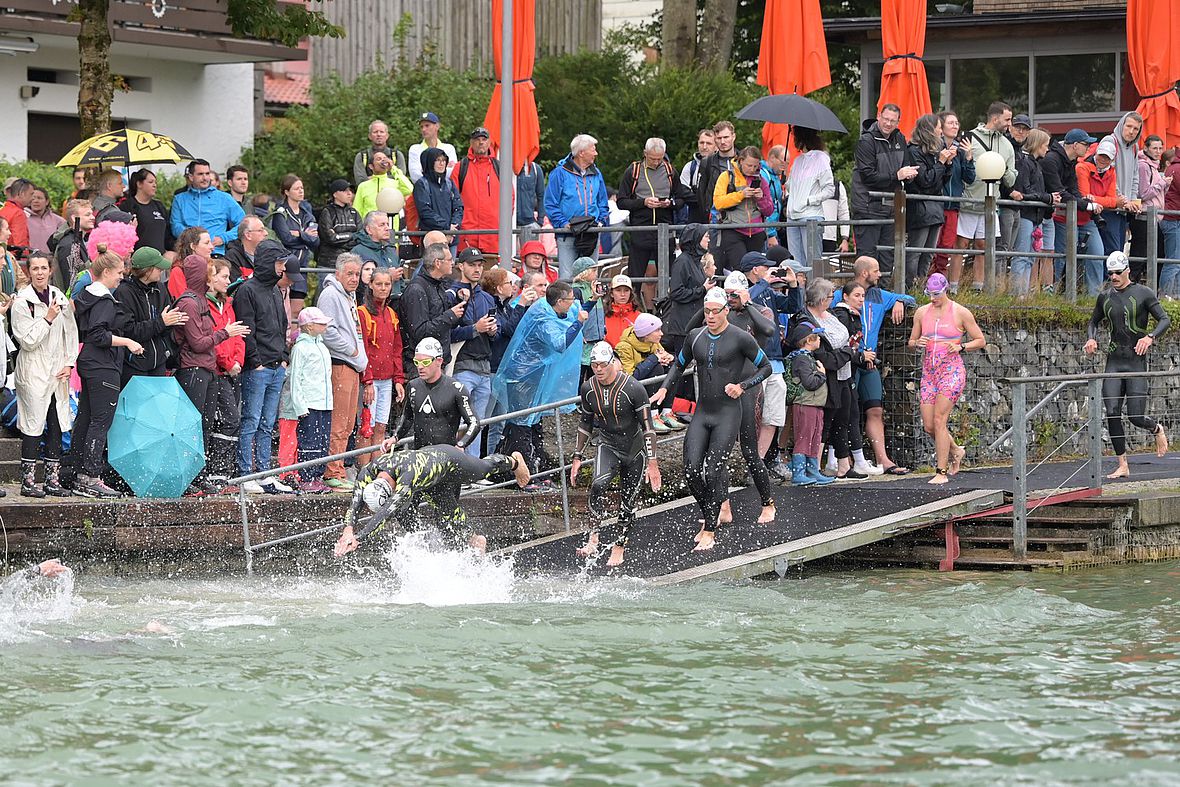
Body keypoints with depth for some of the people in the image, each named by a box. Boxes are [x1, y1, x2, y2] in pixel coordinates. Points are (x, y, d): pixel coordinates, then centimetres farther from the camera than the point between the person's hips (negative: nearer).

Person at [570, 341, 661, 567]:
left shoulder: (633, 388, -20)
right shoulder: (588, 389, -6)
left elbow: (648, 427, -16)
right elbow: (585, 424, 8)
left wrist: (652, 463, -19)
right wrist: (578, 457, 8)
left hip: (635, 450, -2)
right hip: (608, 447, 2)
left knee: (628, 503, 2)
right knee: (598, 485, -26)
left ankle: (619, 548, 19)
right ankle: (593, 539, -26)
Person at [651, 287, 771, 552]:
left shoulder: (740, 339, -7)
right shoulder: (696, 337, 7)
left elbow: (765, 367, 1)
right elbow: (678, 364, 22)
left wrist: (742, 386, -13)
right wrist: (664, 388, 6)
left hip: (728, 413, -5)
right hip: (702, 412, 5)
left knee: (714, 471, -10)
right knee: (691, 469, -5)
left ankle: (709, 532, -2)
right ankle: (708, 517, 18)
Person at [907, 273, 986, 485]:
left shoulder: (961, 313, -1)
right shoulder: (922, 312, 10)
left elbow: (980, 340, 5)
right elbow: (911, 341, 18)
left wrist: (961, 346, -12)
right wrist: (918, 343, -5)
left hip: (952, 371, -5)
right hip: (929, 372, 5)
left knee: (939, 420, -16)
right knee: (929, 426, 1)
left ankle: (942, 472, -11)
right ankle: (955, 451, 30)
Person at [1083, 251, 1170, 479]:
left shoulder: (1143, 294, -3)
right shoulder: (1105, 297, 10)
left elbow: (1165, 319, -5)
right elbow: (1094, 322, 25)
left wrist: (1150, 337, -23)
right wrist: (1092, 338, 3)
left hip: (1136, 360, -4)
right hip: (1114, 361, 4)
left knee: (1136, 417, -7)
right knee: (1112, 413, -8)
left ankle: (1157, 429, 29)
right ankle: (1122, 465, -2)